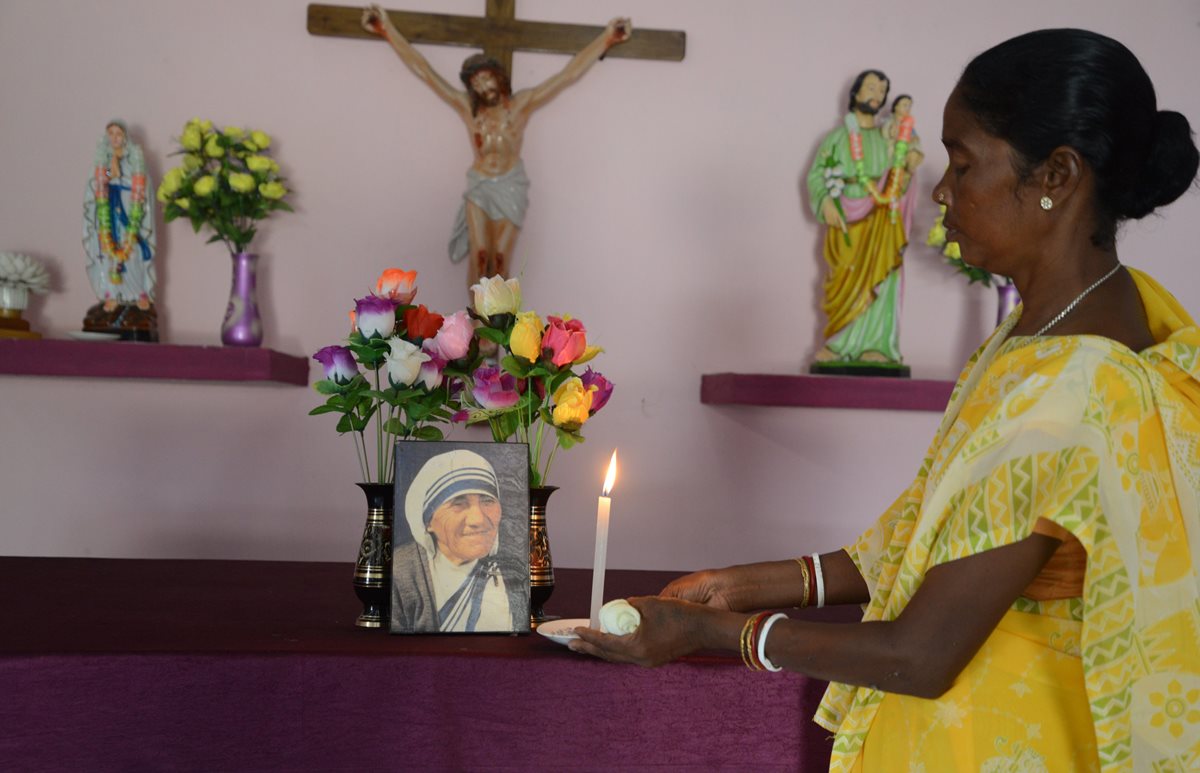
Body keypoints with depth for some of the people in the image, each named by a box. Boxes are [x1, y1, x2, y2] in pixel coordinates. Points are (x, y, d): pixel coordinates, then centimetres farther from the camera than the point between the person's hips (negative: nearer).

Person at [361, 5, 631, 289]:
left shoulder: (522, 103, -2)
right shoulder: (466, 106, 0)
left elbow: (569, 73, -3)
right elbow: (425, 71, 0)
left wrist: (607, 38, -5)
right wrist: (387, 29, 0)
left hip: (511, 187, -1)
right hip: (478, 187, 1)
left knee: (501, 258, -2)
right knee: (479, 256, -8)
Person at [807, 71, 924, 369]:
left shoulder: (888, 137, 15)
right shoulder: (838, 136, 11)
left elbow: (897, 184, 10)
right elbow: (816, 174, 4)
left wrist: (909, 168, -11)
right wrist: (826, 202, -12)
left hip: (880, 221, 1)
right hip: (846, 220, -1)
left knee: (877, 276, -11)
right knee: (844, 281, -7)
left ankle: (875, 346, -11)